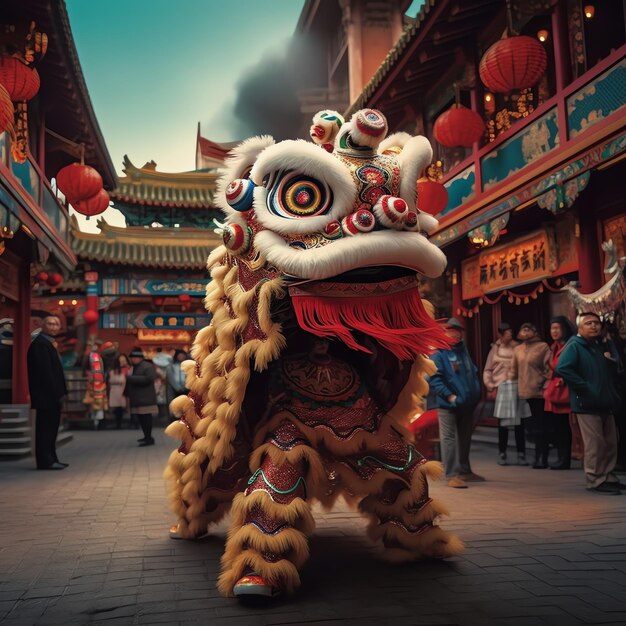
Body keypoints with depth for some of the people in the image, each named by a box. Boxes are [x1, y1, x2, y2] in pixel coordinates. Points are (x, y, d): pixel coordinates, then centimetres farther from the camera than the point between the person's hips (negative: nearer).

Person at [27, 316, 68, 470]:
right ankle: (45, 461, -2)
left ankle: (50, 459, 18)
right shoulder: (40, 344, -14)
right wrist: (57, 392, -19)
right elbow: (44, 371, -20)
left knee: (50, 427, 12)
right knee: (46, 427, -6)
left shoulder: (47, 343, 17)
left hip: (51, 395, 10)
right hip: (46, 394, -10)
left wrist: (60, 391, 11)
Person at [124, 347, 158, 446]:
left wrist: (131, 377, -22)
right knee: (141, 418, 11)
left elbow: (148, 379, -24)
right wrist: (126, 393, 13)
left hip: (145, 398, -8)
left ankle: (149, 438, -6)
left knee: (146, 418, -9)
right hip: (136, 398, 8)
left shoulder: (148, 367, -8)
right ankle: (147, 437, 21)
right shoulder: (132, 368, 18)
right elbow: (130, 382, 23)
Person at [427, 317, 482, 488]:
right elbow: (434, 379, -14)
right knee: (449, 439, -6)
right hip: (448, 405, -7)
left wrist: (476, 392, 7)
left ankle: (464, 471, 29)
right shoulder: (439, 354, -6)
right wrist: (449, 396, -20)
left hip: (467, 404, 7)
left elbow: (474, 373, 21)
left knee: (464, 439, 16)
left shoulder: (464, 352, 15)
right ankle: (452, 475, -4)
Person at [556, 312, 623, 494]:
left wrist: (612, 361, 1)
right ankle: (596, 481, 5)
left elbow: (614, 371, 24)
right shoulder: (574, 346, -9)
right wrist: (584, 387, -21)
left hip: (606, 402, 8)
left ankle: (608, 477, 24)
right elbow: (561, 369, -23)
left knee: (611, 442, 13)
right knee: (595, 444, -5)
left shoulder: (601, 345, 16)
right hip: (587, 403, -8)